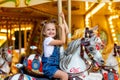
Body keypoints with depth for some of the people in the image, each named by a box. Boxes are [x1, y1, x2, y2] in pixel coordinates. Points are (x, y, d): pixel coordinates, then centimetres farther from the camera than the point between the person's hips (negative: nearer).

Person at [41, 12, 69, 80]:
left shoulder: (56, 40, 14)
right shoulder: (47, 40, -11)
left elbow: (67, 32, 11)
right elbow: (63, 41, -17)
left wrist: (63, 20, 9)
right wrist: (62, 28, -10)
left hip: (55, 66, 9)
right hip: (48, 67, -9)